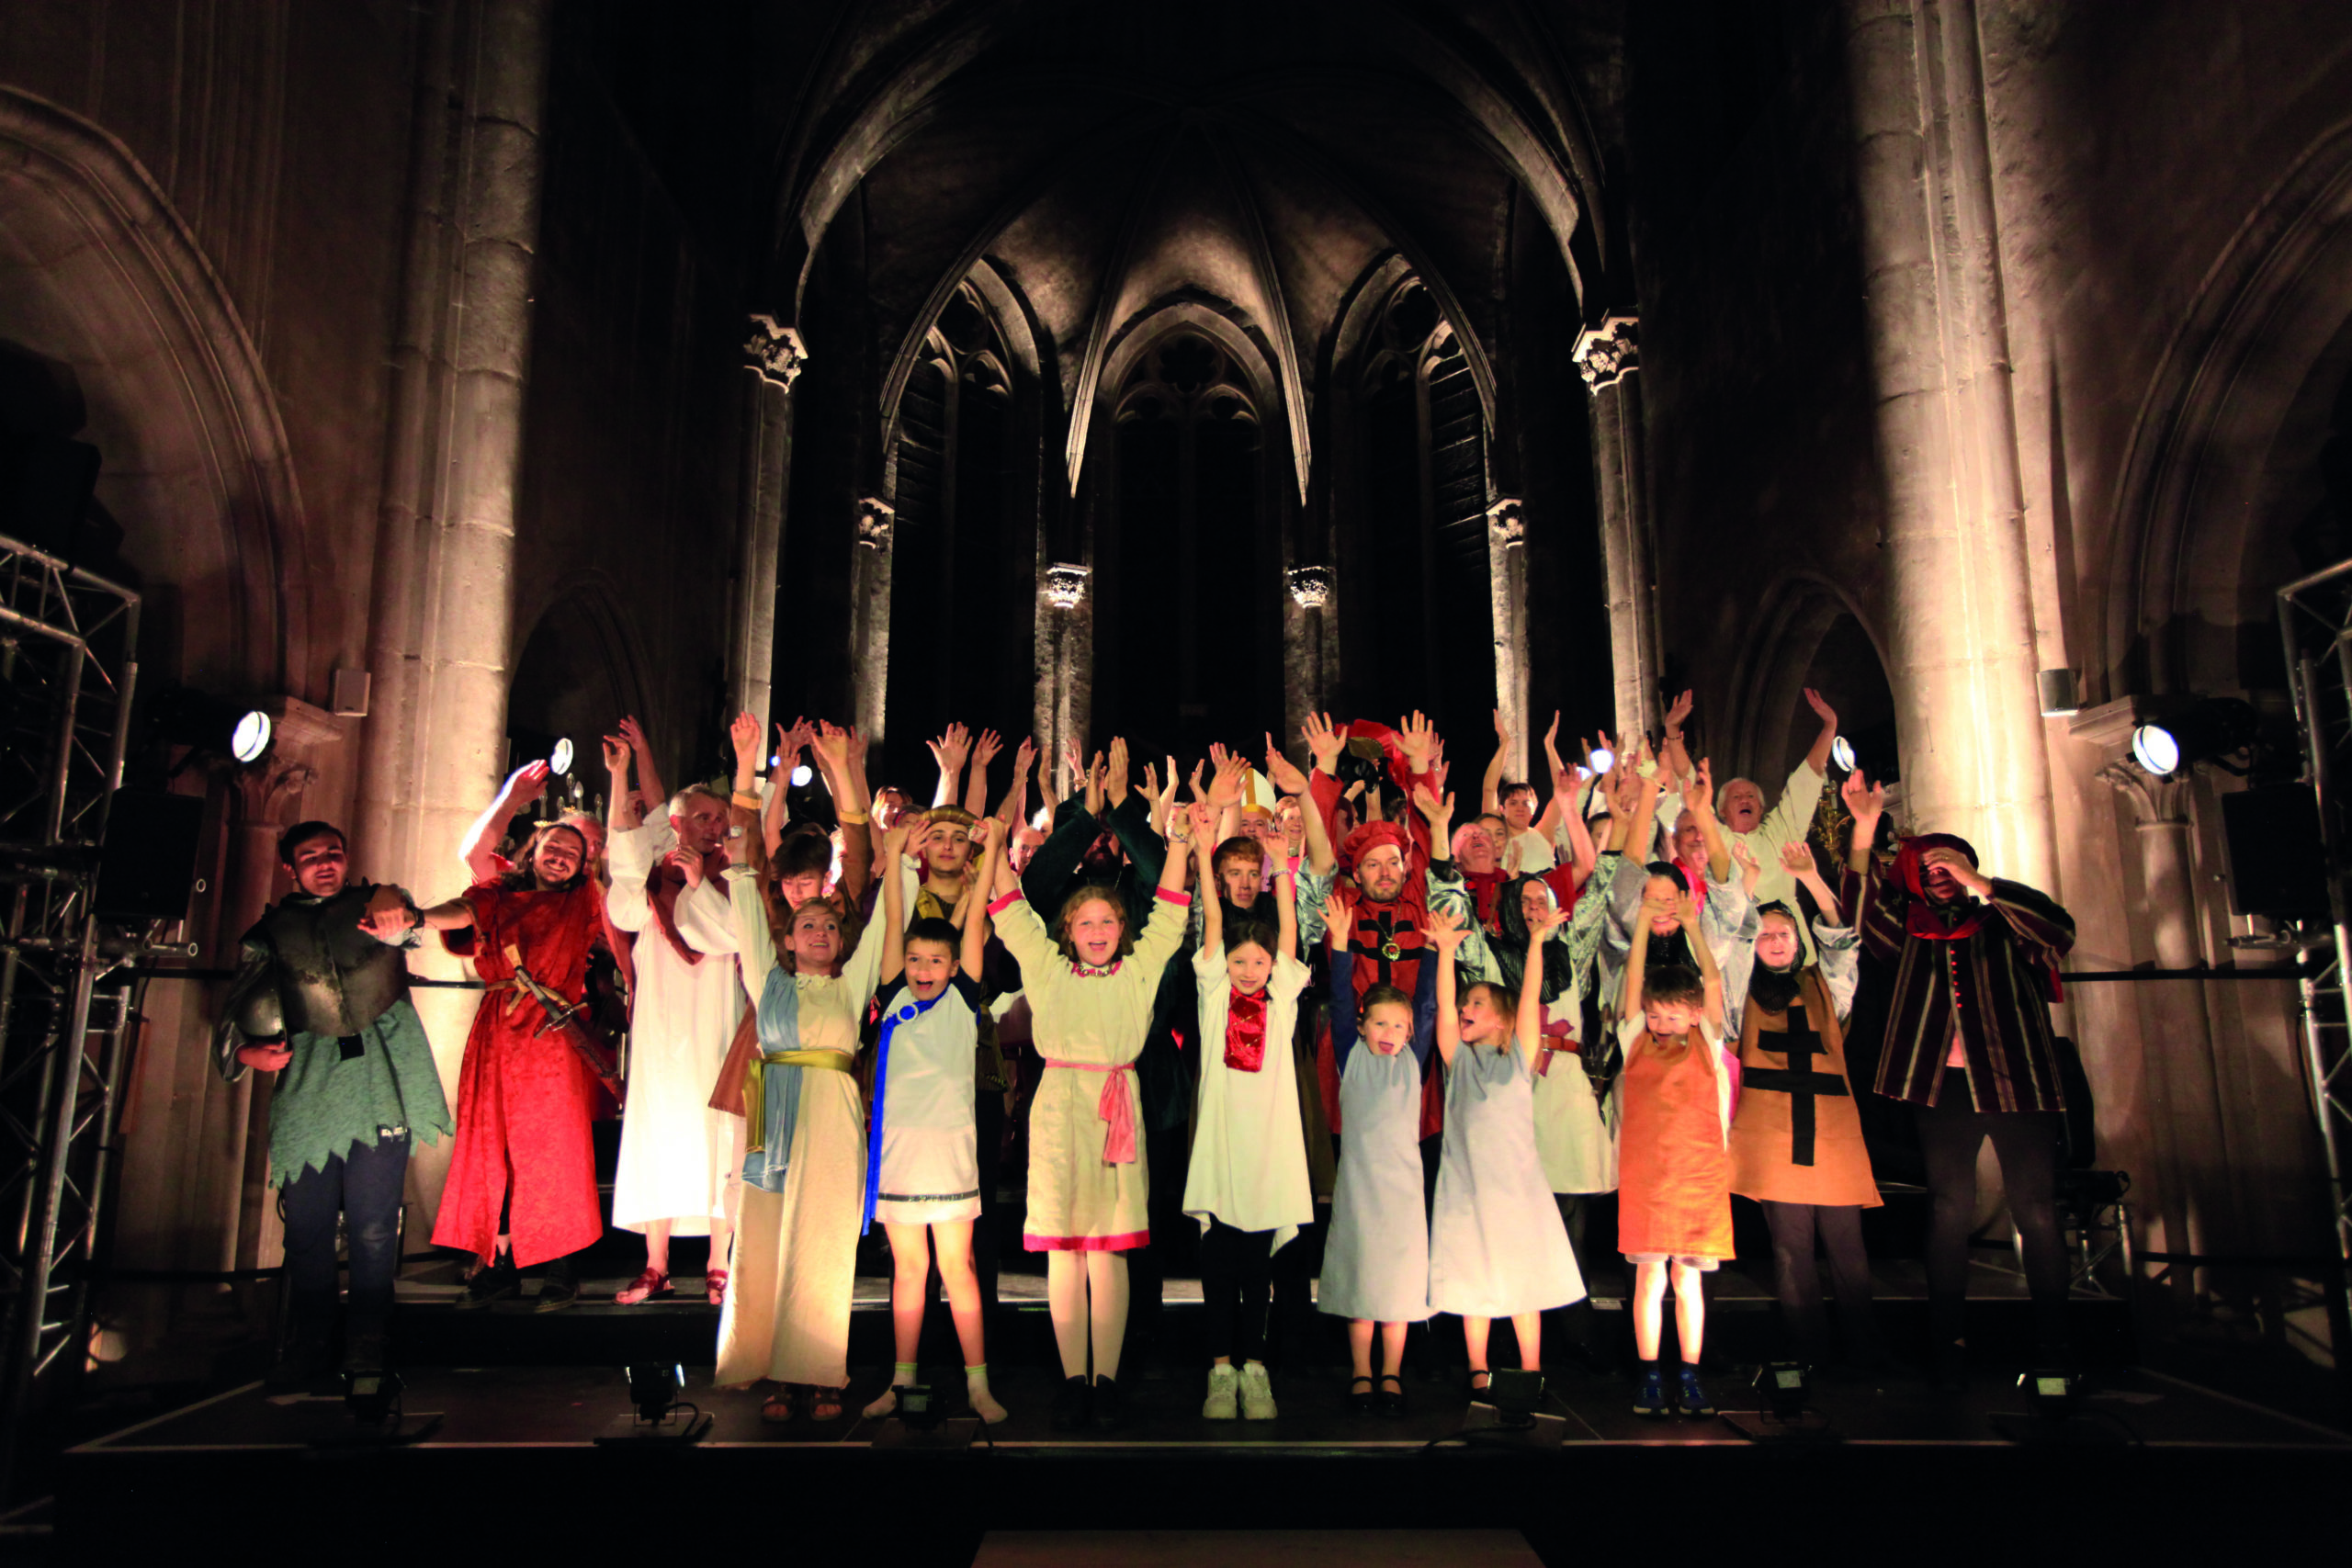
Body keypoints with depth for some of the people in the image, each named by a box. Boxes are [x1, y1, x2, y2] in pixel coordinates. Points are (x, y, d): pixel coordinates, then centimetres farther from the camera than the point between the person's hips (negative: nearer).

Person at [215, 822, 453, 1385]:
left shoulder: (378, 904, 12)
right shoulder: (270, 932, 16)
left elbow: (403, 921, -11)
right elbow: (238, 1008, 15)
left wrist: (395, 919, -36)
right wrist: (245, 1051, -6)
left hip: (381, 1081, -1)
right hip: (305, 1090, 2)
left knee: (374, 1225, 0)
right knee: (306, 1226, 2)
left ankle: (366, 1337, 14)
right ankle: (308, 1343, 16)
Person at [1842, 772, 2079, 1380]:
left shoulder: (2003, 925, 9)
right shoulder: (1912, 936, 14)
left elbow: (2057, 925, -10)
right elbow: (1864, 904, 1)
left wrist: (1978, 884, -16)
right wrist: (1864, 827, -11)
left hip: (2015, 1080, -1)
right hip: (1943, 1085, 2)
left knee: (2035, 1209, -3)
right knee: (1949, 1209, 1)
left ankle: (2054, 1342, 6)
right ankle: (1950, 1340, 6)